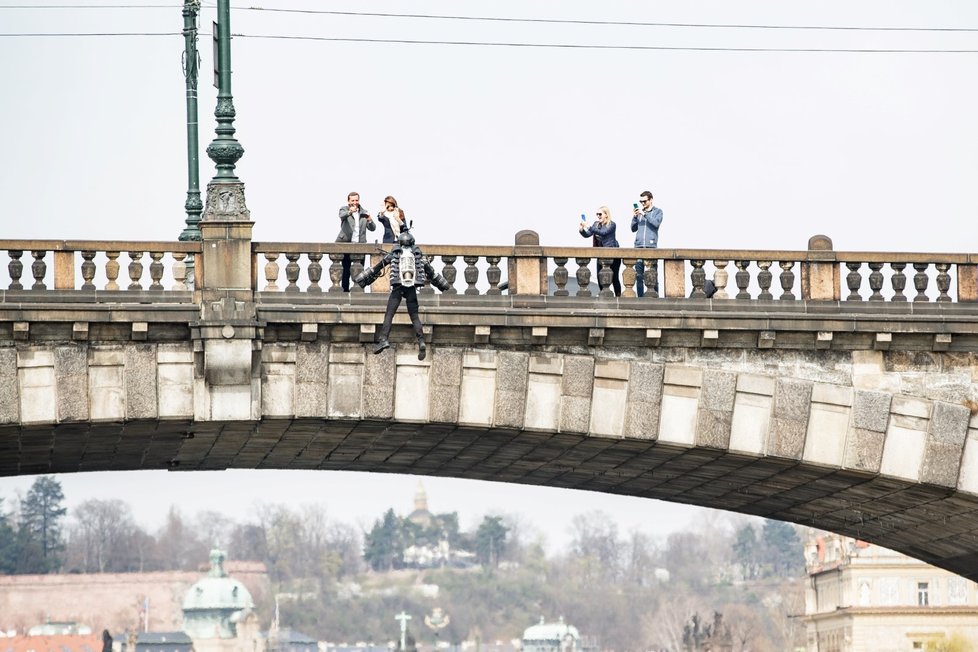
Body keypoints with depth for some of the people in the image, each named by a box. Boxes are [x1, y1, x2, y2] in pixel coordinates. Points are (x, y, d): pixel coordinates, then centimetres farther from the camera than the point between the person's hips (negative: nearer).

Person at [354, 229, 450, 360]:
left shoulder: (394, 254, 11)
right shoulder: (418, 254, 15)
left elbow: (377, 267, 15)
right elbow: (430, 271, 21)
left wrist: (362, 280, 22)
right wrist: (443, 285, 33)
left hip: (398, 287, -2)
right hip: (412, 288, 2)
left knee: (389, 315, -3)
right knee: (415, 316, 4)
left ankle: (383, 339, -21)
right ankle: (421, 341, -14)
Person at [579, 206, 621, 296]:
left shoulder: (611, 225, -13)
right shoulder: (596, 224, 7)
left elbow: (602, 232, -28)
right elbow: (587, 235, 6)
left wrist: (588, 227, -31)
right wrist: (581, 229, -15)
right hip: (601, 255, 6)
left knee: (614, 277, -3)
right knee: (600, 277, 4)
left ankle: (618, 296, 4)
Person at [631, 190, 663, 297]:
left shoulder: (657, 211, 9)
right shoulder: (639, 212, 19)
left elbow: (656, 223, -9)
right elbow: (633, 229, 18)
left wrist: (644, 214, -11)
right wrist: (635, 217, 4)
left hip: (651, 245, -4)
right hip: (639, 246, 4)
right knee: (639, 274, -1)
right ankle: (640, 296, 0)